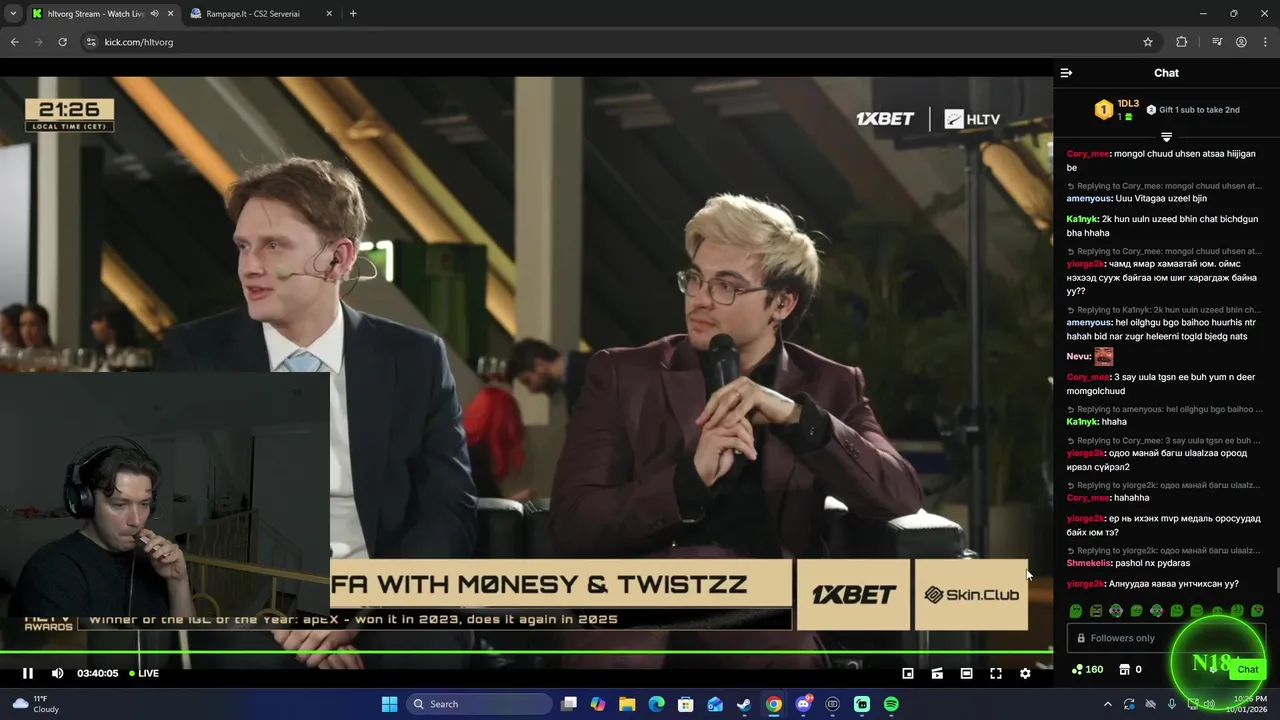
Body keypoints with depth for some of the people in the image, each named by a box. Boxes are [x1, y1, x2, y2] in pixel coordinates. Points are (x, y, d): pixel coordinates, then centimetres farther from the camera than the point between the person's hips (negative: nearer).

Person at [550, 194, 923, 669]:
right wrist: (691, 479, -17)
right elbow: (571, 525, 0)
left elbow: (902, 498, 0)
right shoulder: (623, 376, 11)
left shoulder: (828, 387, 15)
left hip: (765, 613, 2)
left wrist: (797, 417, -15)